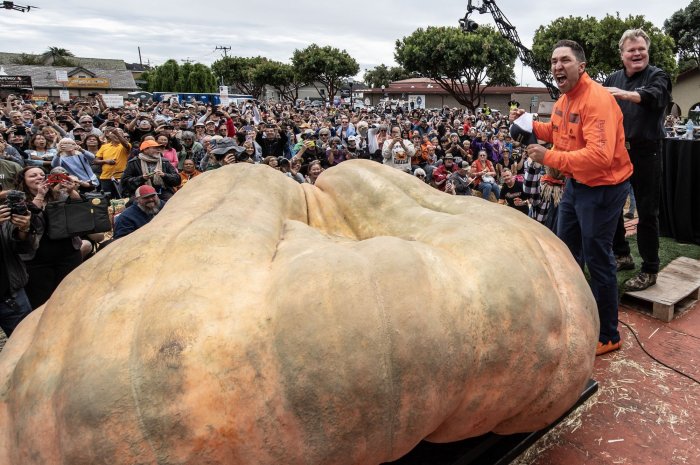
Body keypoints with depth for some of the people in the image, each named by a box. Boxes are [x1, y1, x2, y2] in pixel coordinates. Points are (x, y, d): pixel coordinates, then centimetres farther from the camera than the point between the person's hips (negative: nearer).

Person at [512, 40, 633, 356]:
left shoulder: (597, 100, -25)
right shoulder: (564, 98, 3)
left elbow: (599, 156, -35)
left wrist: (549, 157, -33)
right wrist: (529, 125, 7)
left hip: (603, 187, -9)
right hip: (575, 183, 10)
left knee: (597, 260, -1)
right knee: (566, 252, 21)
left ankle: (608, 337, 17)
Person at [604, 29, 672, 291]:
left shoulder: (657, 77, -3)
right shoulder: (613, 79, 11)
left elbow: (653, 96, -25)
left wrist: (625, 94, -43)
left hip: (645, 153, -5)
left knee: (647, 211, -1)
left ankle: (650, 271, 9)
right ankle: (622, 256, 28)